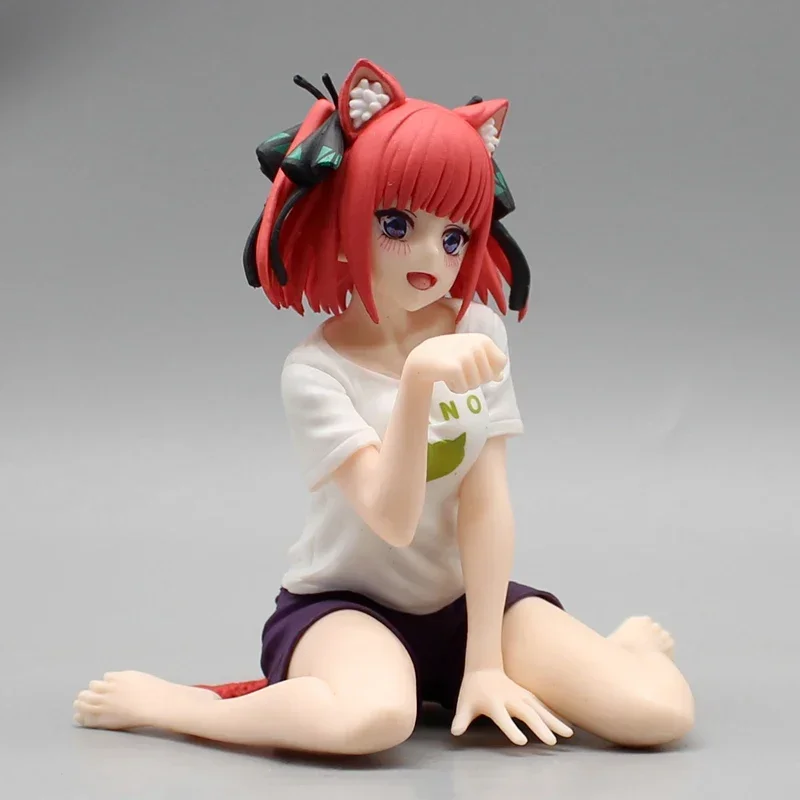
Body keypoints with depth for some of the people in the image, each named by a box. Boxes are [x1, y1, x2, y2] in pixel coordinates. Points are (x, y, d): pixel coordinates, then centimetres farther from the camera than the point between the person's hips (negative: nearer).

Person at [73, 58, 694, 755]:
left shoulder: (479, 331, -5)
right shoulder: (317, 370, -15)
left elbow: (485, 503, -9)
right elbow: (393, 520, -27)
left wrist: (486, 663, -13)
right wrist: (419, 379, -42)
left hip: (468, 600, 4)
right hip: (346, 605, -3)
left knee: (662, 712, -16)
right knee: (373, 717, -40)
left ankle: (630, 641, 20)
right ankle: (163, 702, -15)